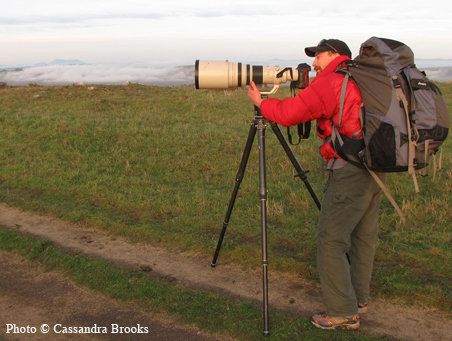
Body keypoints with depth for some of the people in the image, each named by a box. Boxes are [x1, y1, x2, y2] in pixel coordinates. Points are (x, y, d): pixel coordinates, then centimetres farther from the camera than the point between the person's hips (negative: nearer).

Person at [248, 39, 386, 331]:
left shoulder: (330, 83, -9)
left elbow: (291, 113, -13)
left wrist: (261, 102, 3)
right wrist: (307, 89, 19)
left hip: (349, 170, -9)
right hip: (376, 168, 9)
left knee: (331, 241, -2)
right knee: (363, 237, 18)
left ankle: (343, 313, 4)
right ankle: (359, 299, 31)